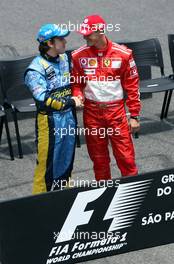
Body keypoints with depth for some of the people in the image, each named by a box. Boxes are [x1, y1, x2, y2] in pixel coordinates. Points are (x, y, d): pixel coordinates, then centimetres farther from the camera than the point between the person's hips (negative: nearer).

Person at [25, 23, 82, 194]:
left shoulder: (64, 58, 7)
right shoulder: (36, 69, -18)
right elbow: (43, 99, -25)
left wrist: (76, 98, 12)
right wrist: (70, 102, -20)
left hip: (68, 117, 7)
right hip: (50, 121, -7)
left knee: (66, 160, 16)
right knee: (48, 163, -2)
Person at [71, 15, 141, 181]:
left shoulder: (122, 54, -6)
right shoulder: (78, 56, -2)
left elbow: (132, 86, 0)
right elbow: (76, 82, 10)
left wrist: (134, 116, -1)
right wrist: (78, 96, -12)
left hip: (117, 112, -2)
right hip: (91, 112, 2)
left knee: (126, 156, 0)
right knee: (98, 157, 11)